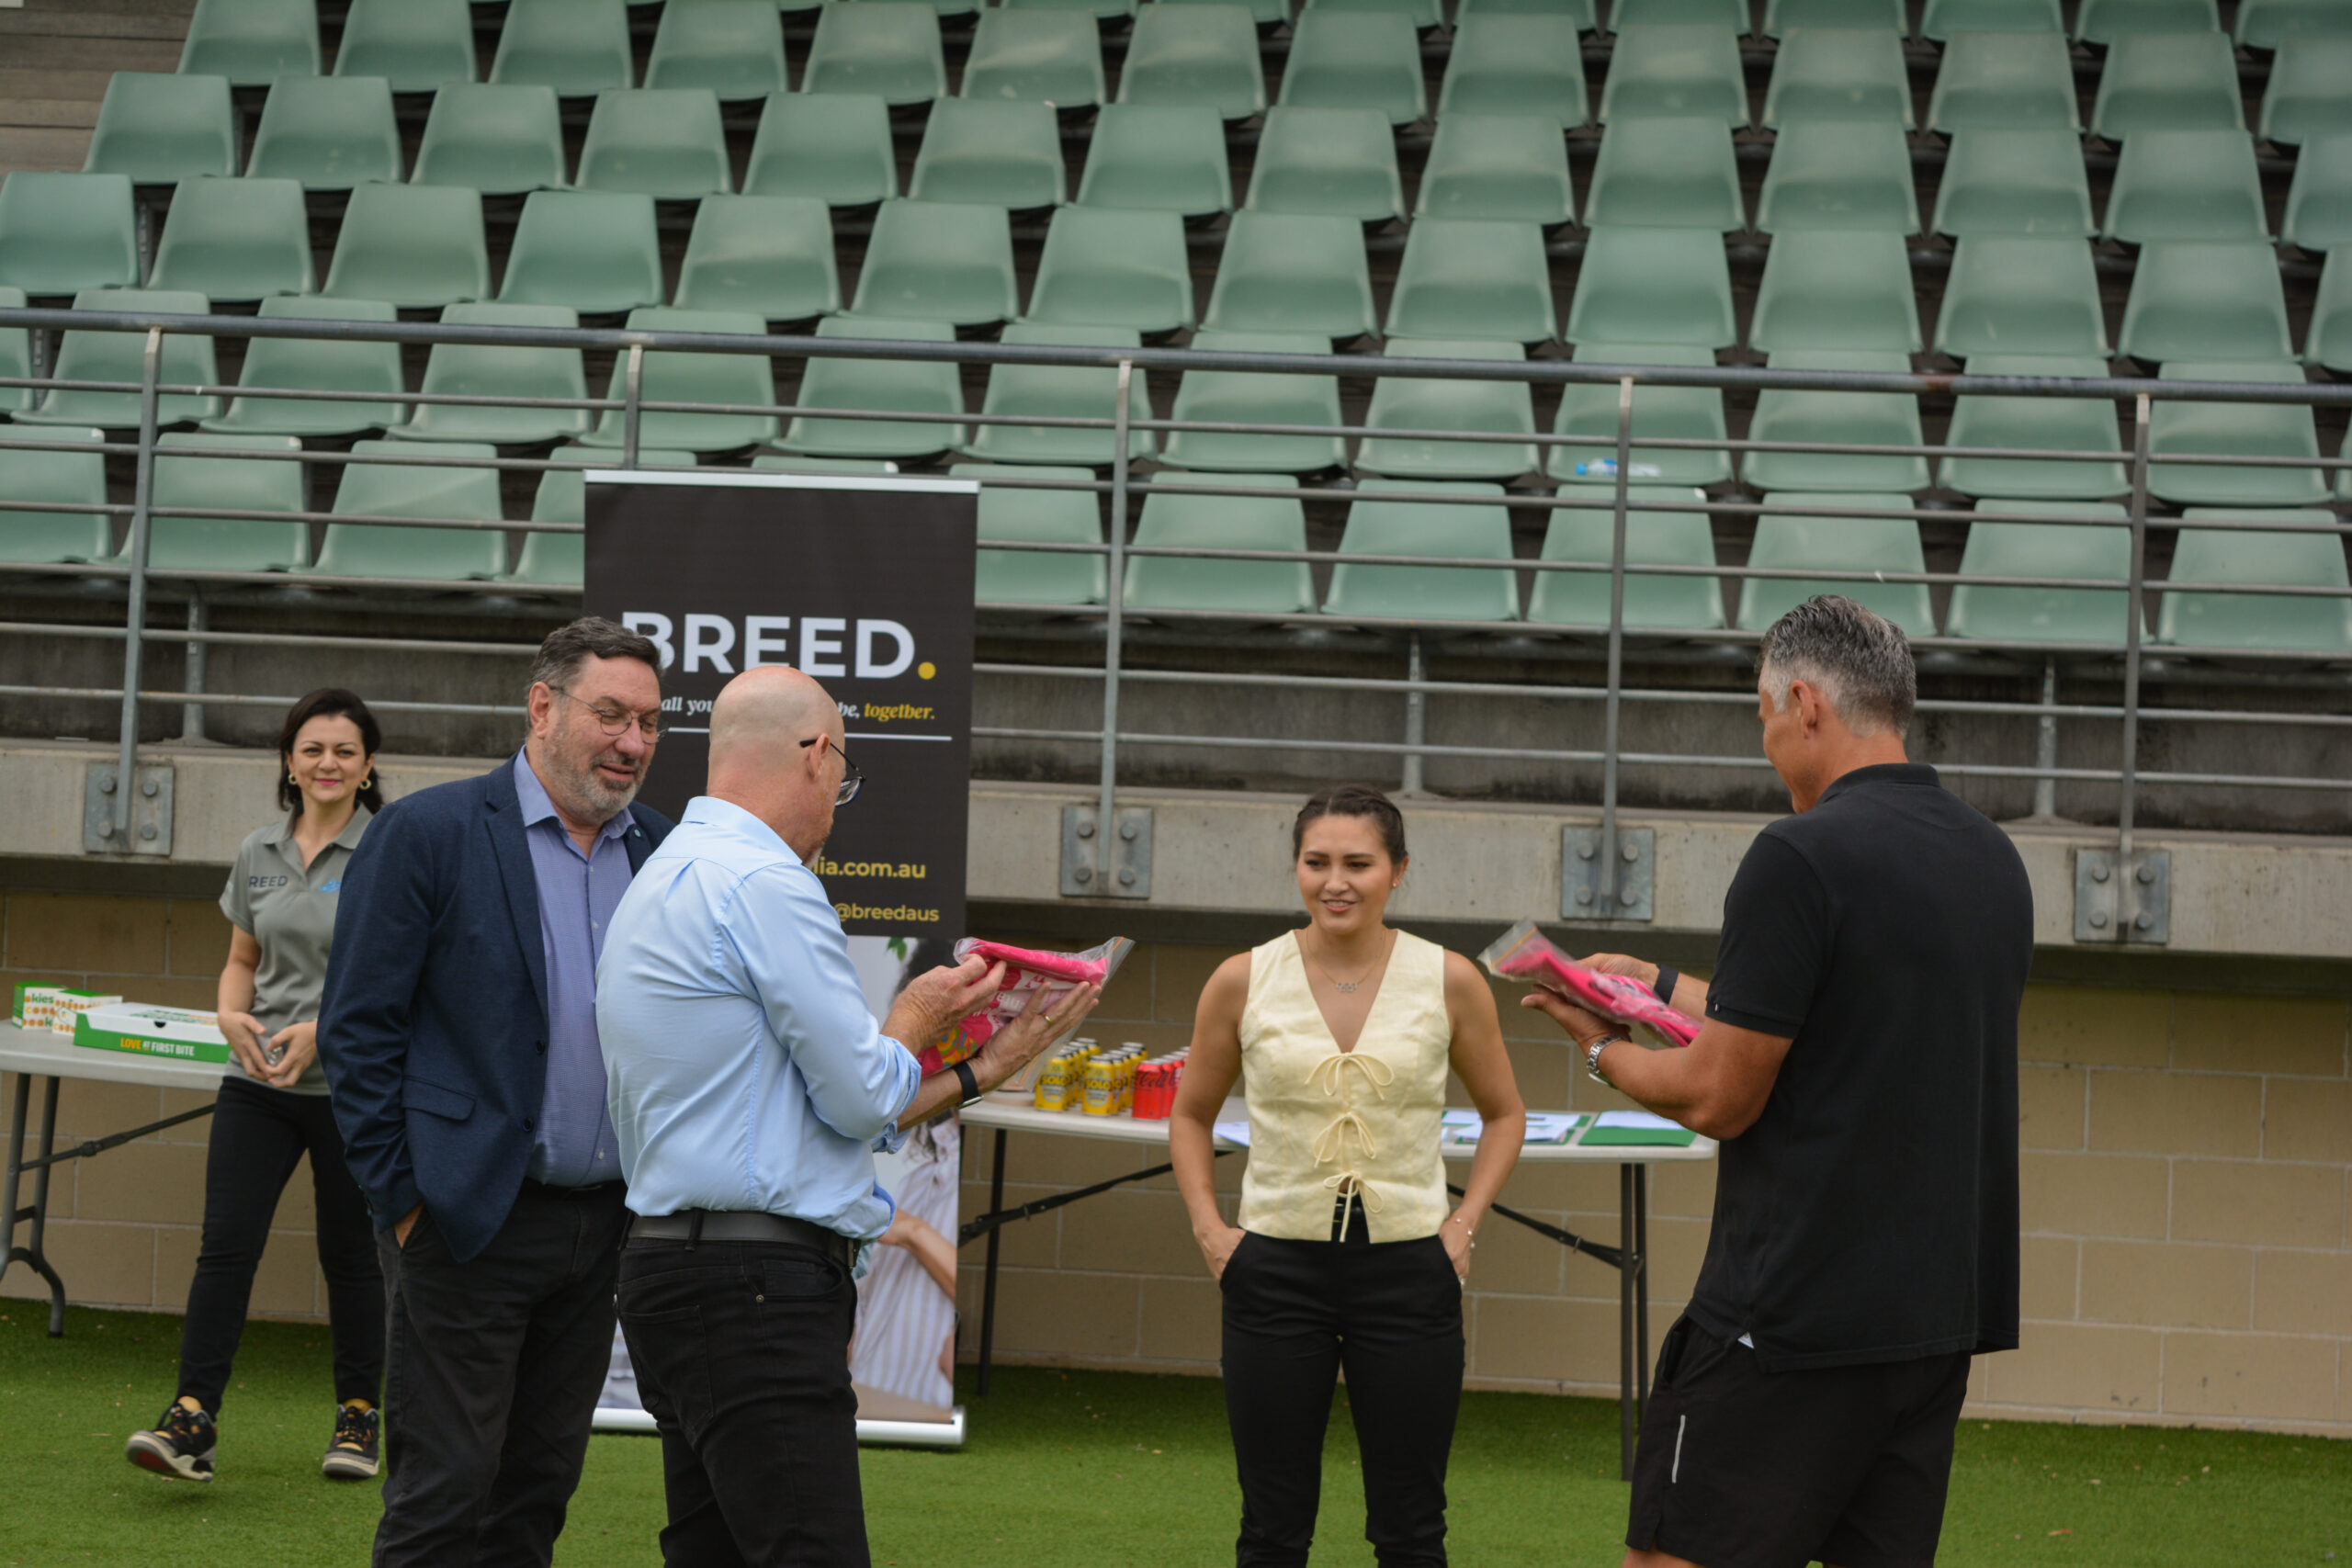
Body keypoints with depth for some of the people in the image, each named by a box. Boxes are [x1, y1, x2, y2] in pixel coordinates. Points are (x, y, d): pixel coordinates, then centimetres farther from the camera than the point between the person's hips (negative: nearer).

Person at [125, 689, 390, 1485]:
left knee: (350, 1252, 7)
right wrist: (232, 1015, -2)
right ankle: (192, 1419, -11)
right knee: (225, 1241, -8)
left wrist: (323, 1031, -17)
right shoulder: (259, 852, 10)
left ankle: (358, 1416, 20)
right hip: (258, 1083, 4)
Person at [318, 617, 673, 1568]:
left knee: (540, 1489, 11)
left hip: (600, 1228, 5)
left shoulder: (662, 852, 10)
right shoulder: (428, 832, -5)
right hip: (469, 1227, -5)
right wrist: (400, 1199, -9)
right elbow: (358, 1027, -6)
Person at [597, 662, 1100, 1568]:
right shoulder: (766, 882, -11)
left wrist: (982, 1068, 23)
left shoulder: (665, 881, 20)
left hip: (680, 1273, 10)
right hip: (756, 1288, -10)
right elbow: (862, 1098, -9)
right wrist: (916, 1015, 12)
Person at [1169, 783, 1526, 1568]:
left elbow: (1504, 1114, 13)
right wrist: (1208, 1226, 2)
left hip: (1408, 1270, 0)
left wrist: (1463, 1225, 2)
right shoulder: (1243, 982, -1)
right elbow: (1191, 1114, 14)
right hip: (1277, 1265, 0)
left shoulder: (1449, 981, -2)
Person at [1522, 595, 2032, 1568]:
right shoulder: (1993, 860, 12)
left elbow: (1718, 1099, -11)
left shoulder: (1800, 857, -14)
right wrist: (1660, 986, 29)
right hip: (1944, 1311, 8)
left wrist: (1601, 1048, 8)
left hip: (1794, 1322, -8)